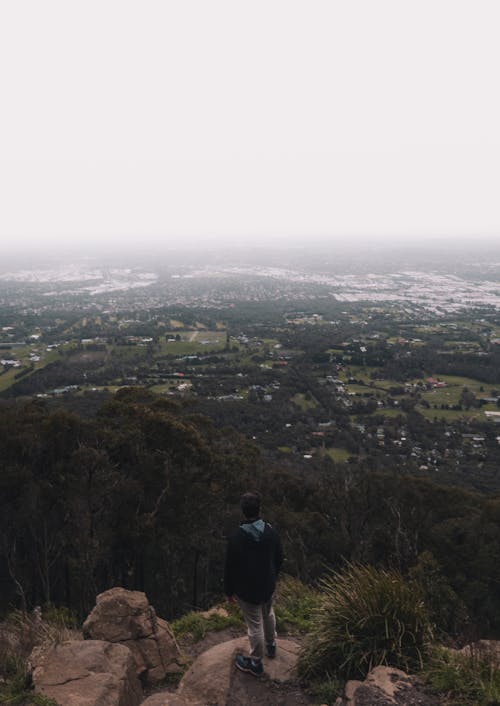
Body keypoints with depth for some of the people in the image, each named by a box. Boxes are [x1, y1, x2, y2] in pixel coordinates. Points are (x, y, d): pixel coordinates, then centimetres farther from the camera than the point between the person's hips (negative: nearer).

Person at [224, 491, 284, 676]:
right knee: (268, 615, 29)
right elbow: (279, 559, 0)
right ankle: (271, 645, 52)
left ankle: (256, 663, 30)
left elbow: (230, 567, -16)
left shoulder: (236, 538, -26)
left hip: (247, 591, -5)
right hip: (268, 586, 5)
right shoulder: (271, 532, -14)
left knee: (255, 626, 11)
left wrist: (229, 590, 0)